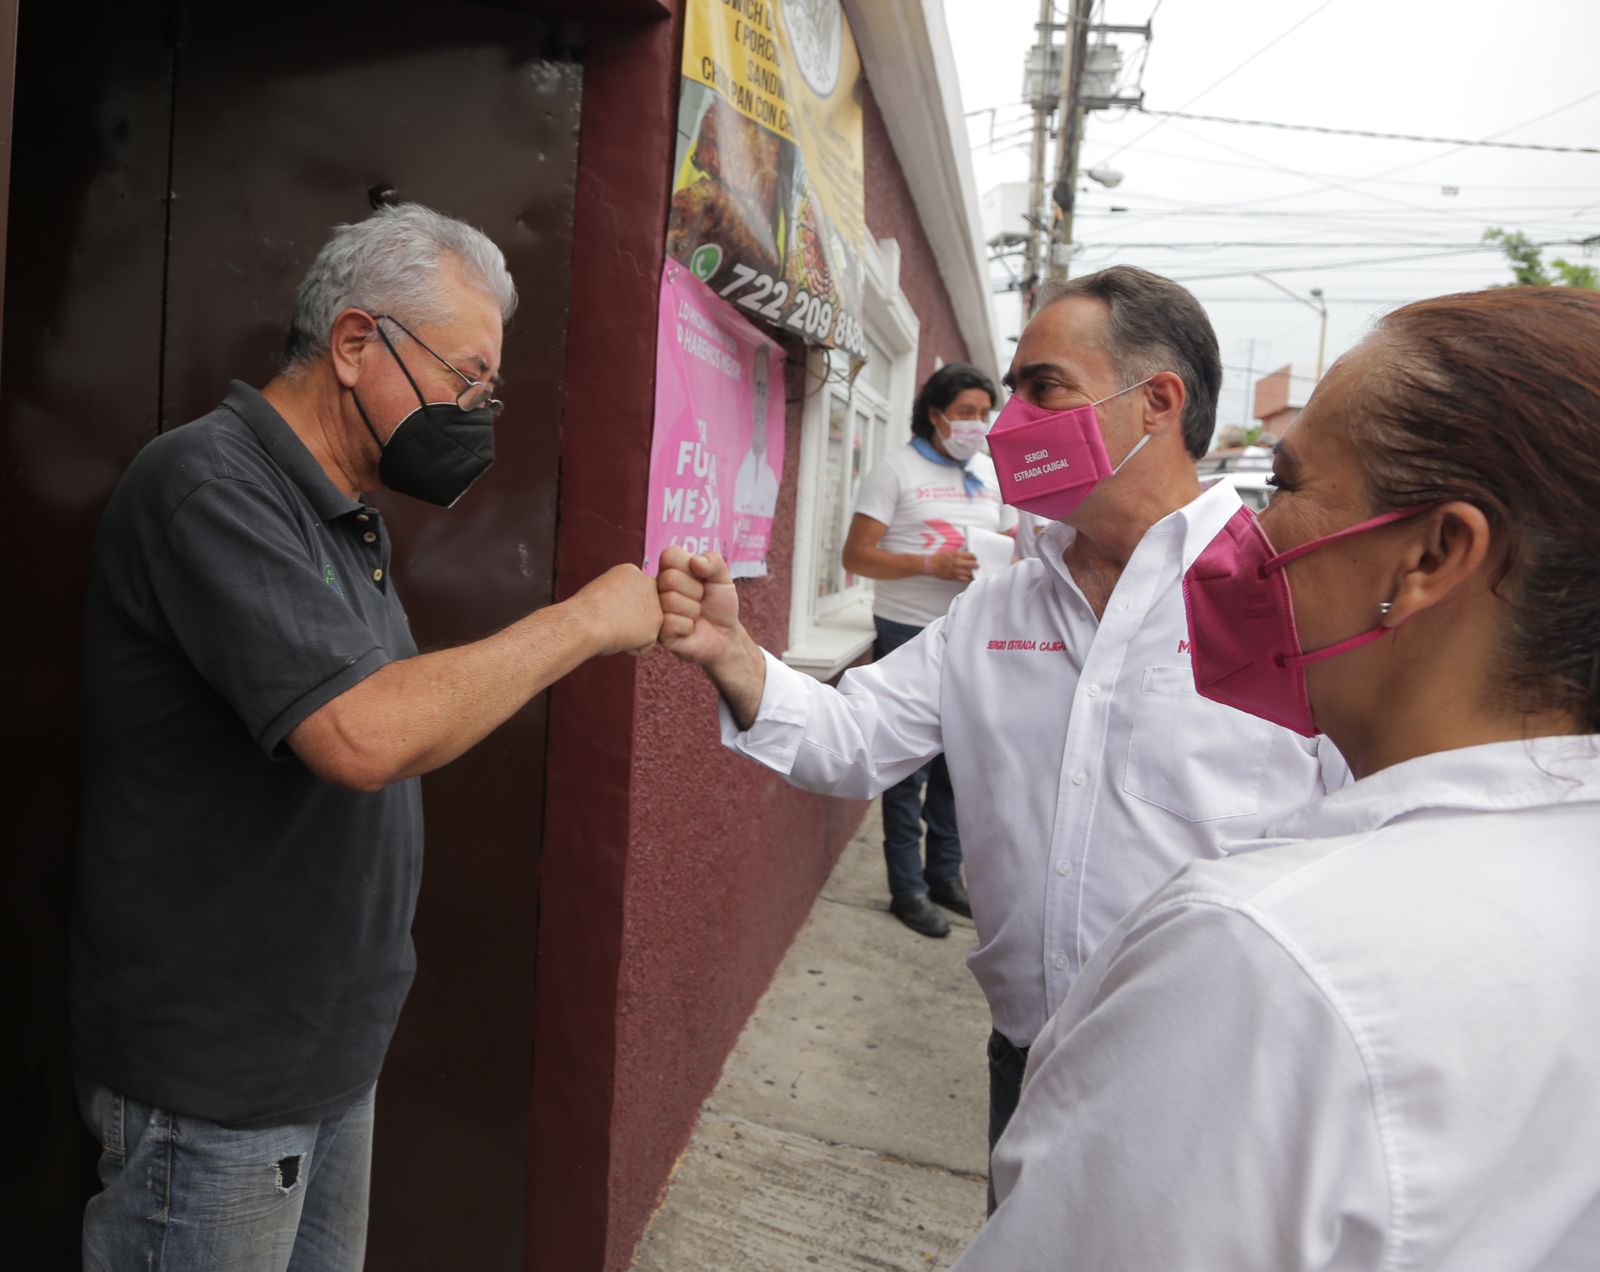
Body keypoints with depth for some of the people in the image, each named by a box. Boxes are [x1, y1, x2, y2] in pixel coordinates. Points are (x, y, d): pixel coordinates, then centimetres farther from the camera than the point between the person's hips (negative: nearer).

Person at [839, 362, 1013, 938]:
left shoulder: (991, 473, 13)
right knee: (909, 766, 0)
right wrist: (931, 565, -21)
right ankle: (907, 888, 12)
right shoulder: (897, 470, -5)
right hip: (910, 634, -6)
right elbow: (856, 555, -10)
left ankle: (945, 874, 28)